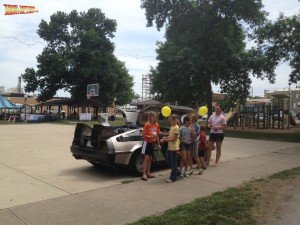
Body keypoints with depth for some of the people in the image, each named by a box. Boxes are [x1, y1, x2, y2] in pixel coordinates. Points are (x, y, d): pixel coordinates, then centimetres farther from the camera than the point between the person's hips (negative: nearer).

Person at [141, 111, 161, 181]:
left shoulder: (157, 125, 3)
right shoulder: (147, 125, -14)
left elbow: (157, 135, 9)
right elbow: (144, 135, -14)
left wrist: (158, 144, 7)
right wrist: (151, 136, -28)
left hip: (152, 143, 6)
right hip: (147, 143, -6)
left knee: (150, 159, 12)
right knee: (146, 158, -7)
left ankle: (148, 173, 21)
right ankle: (144, 174, -3)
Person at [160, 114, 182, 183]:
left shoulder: (176, 127, -15)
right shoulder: (172, 127, 14)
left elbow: (174, 138, -18)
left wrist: (165, 140, -18)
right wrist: (165, 138, -2)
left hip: (174, 147, -10)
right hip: (170, 147, 10)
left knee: (173, 162, -2)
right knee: (168, 160, 14)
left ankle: (172, 178, 6)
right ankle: (178, 173, 25)